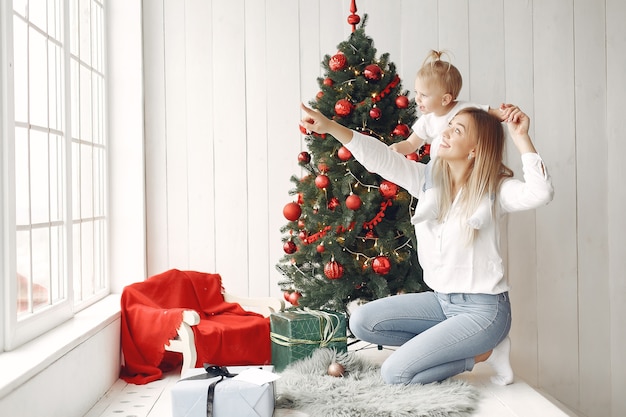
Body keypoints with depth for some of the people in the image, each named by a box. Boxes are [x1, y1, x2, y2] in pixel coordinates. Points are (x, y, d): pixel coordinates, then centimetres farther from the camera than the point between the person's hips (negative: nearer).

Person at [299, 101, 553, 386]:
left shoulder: (494, 189, -13)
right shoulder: (429, 179, 1)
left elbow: (539, 194, -33)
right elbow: (382, 158, -8)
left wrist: (520, 138, -29)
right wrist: (330, 127, -19)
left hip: (483, 309, -7)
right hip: (441, 300, 7)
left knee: (395, 373, -15)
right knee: (361, 322, 0)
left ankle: (479, 352, 7)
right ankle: (461, 345, 5)